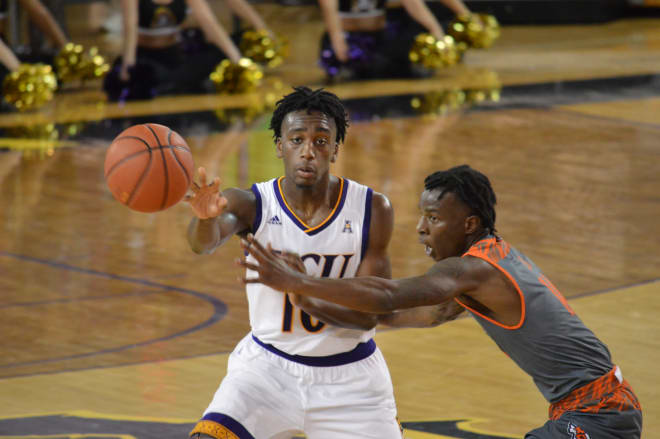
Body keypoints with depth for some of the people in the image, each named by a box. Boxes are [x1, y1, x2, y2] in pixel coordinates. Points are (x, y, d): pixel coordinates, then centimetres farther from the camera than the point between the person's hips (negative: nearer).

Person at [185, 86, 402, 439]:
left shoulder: (372, 210, -11)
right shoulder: (252, 204, -13)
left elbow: (368, 314, -14)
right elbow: (204, 243, -34)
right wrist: (205, 217, -59)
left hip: (349, 377, 1)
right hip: (268, 366, -1)